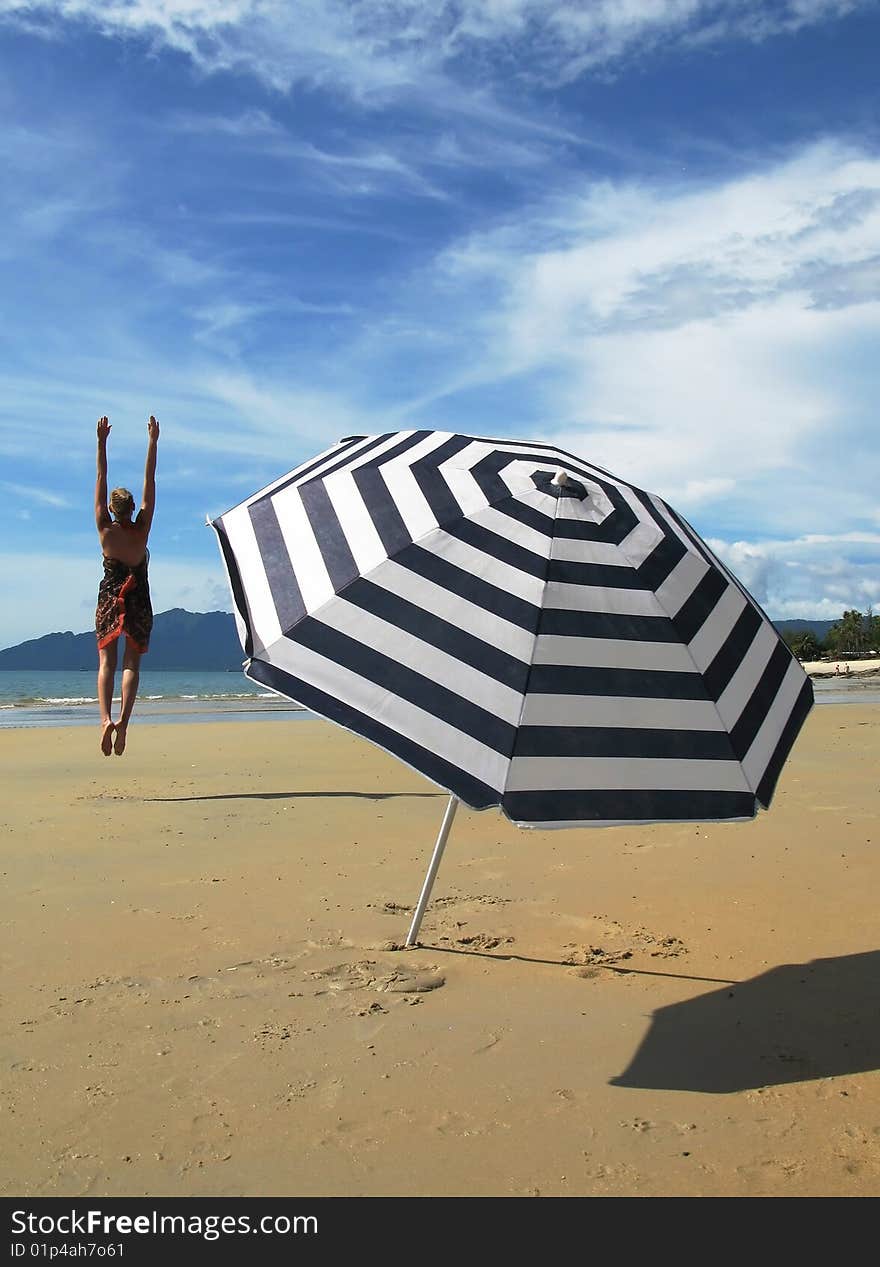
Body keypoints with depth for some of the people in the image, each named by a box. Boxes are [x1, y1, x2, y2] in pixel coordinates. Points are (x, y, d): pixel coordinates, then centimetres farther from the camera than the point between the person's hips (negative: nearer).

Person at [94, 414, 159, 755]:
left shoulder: (105, 530, -4)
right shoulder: (141, 530, -4)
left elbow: (101, 480, -2)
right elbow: (150, 482, -2)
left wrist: (102, 442, 0)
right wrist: (152, 443, 1)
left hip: (109, 599, 0)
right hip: (138, 601, 0)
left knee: (106, 663, -1)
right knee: (132, 664, 0)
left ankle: (106, 718, -21)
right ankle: (123, 720, -16)